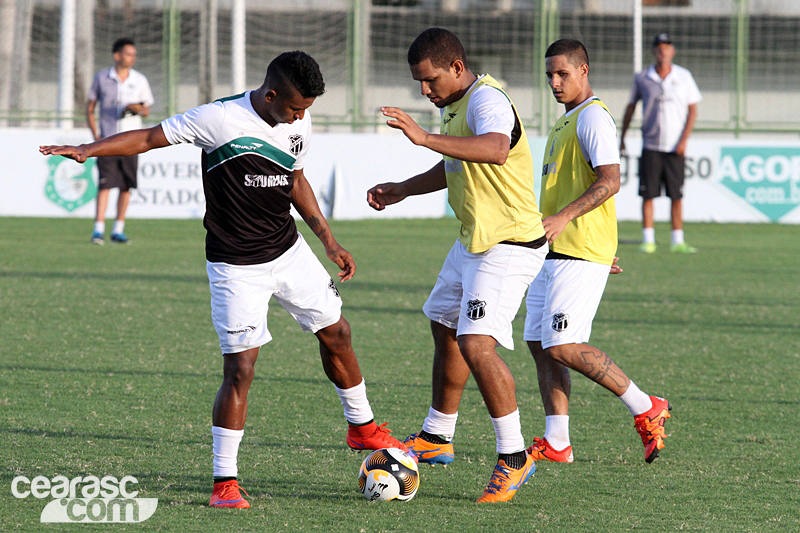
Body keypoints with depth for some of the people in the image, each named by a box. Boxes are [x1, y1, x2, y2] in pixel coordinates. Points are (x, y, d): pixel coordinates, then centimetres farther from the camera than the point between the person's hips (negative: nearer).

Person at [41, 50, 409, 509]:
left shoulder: (298, 124, 0)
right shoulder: (221, 119, -19)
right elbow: (150, 138, -13)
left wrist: (329, 240, 12)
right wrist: (87, 150, -23)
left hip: (289, 251, 6)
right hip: (236, 265, -6)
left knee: (336, 333, 15)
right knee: (240, 367, -11)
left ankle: (363, 429, 38)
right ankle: (225, 481, -3)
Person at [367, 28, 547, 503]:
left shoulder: (486, 99, -22)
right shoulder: (455, 106, 11)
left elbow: (496, 150, -44)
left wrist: (426, 138, -50)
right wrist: (403, 191, 20)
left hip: (508, 246, -11)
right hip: (473, 242, 11)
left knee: (476, 344, -20)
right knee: (445, 329, 23)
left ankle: (514, 458, -11)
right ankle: (436, 438, 40)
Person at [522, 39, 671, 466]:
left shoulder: (592, 117, -10)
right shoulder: (567, 120, 22)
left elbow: (609, 181, -20)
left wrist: (563, 218, -28)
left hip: (579, 254, -10)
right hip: (553, 253, 10)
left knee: (562, 346, -15)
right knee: (540, 345, 5)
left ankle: (646, 410, -6)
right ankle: (556, 443, 7)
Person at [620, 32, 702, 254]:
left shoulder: (683, 77, 2)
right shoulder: (642, 78, 3)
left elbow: (692, 110, 2)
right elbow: (631, 107, 14)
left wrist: (684, 140, -8)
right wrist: (622, 136, 12)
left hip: (675, 147, 0)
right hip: (651, 146, 0)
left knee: (676, 195, 2)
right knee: (648, 194, -4)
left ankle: (677, 242, 6)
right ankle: (648, 241, 0)